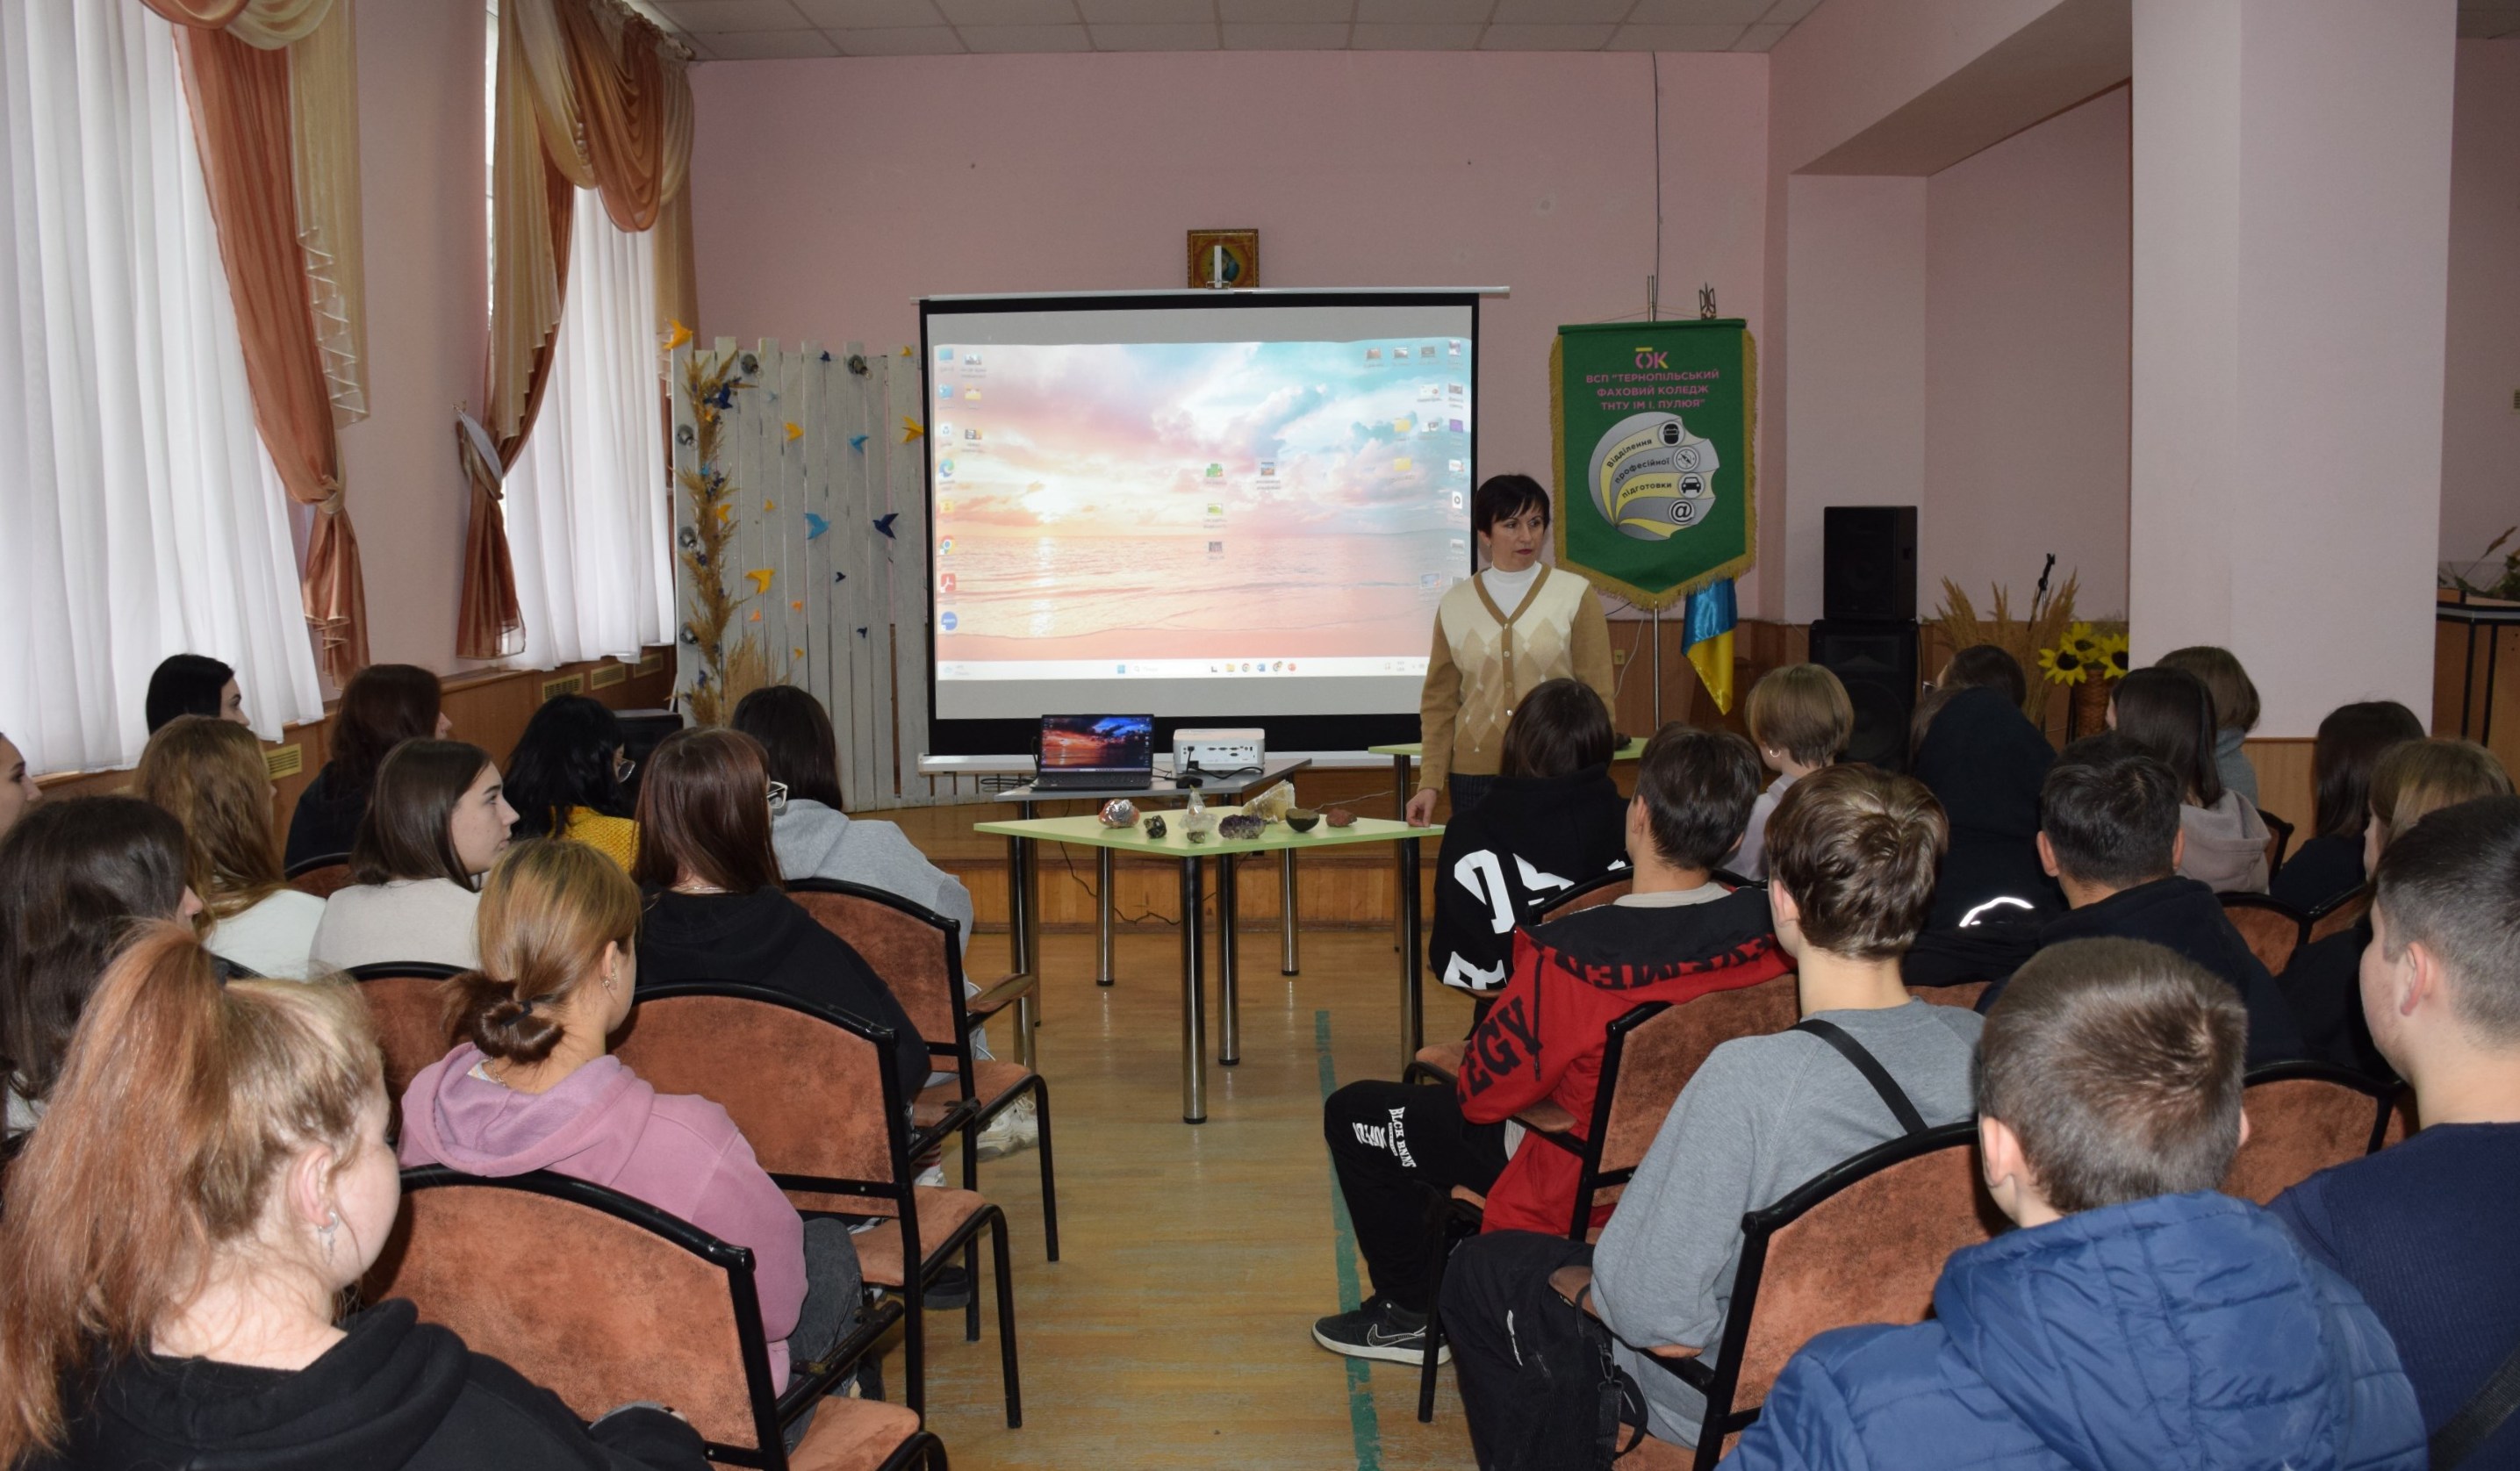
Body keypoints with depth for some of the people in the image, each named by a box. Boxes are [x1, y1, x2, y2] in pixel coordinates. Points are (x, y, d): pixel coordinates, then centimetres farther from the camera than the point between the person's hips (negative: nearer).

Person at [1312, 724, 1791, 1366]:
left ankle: (1412, 1312, 26)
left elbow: (1482, 1093, -21)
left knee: (1352, 1114, 11)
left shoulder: (1571, 958, -35)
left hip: (1585, 1192, -6)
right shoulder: (1770, 928, -20)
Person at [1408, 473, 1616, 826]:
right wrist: (1429, 782, 4)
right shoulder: (1454, 605, 7)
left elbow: (1599, 695, 1)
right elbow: (1439, 702, 10)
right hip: (1475, 776, 2)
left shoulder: (1576, 595, 1)